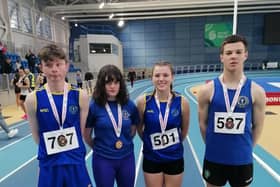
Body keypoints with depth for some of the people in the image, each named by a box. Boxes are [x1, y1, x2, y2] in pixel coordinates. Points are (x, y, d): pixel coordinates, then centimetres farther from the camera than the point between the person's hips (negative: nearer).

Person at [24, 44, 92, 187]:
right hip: (48, 166, 0)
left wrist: (73, 151, 1)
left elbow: (82, 131, 0)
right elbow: (37, 136, 1)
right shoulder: (33, 99, -9)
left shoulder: (80, 96, -9)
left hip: (76, 163, 0)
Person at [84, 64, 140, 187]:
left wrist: (125, 143, 6)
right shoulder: (93, 106, -12)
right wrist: (99, 148, 6)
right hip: (103, 160, -3)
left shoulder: (129, 105, -4)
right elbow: (86, 135, -4)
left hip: (127, 158, 3)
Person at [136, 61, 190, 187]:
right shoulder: (143, 101, -14)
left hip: (175, 159, 1)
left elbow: (184, 129, 2)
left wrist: (175, 144, 10)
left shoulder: (182, 102, -13)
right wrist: (148, 141, 8)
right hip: (151, 159, 0)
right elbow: (139, 127, 1)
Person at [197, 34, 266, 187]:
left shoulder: (256, 91, -8)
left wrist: (245, 148, 7)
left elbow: (258, 125, 3)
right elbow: (203, 123, -1)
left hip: (242, 159, 1)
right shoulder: (207, 90, -10)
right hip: (214, 158, 0)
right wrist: (214, 145, 6)